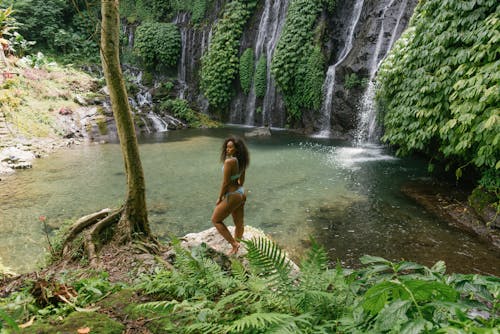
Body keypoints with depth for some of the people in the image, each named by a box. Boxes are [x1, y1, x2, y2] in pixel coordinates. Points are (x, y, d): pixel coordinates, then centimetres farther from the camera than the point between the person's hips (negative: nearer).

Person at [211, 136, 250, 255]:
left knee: (216, 220, 12)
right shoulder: (241, 160, 1)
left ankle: (234, 244, 11)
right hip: (241, 194, 9)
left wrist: (219, 198, -9)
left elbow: (225, 183, -22)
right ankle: (236, 247, 39)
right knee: (239, 224, 20)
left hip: (232, 196, -8)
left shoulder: (229, 161, -26)